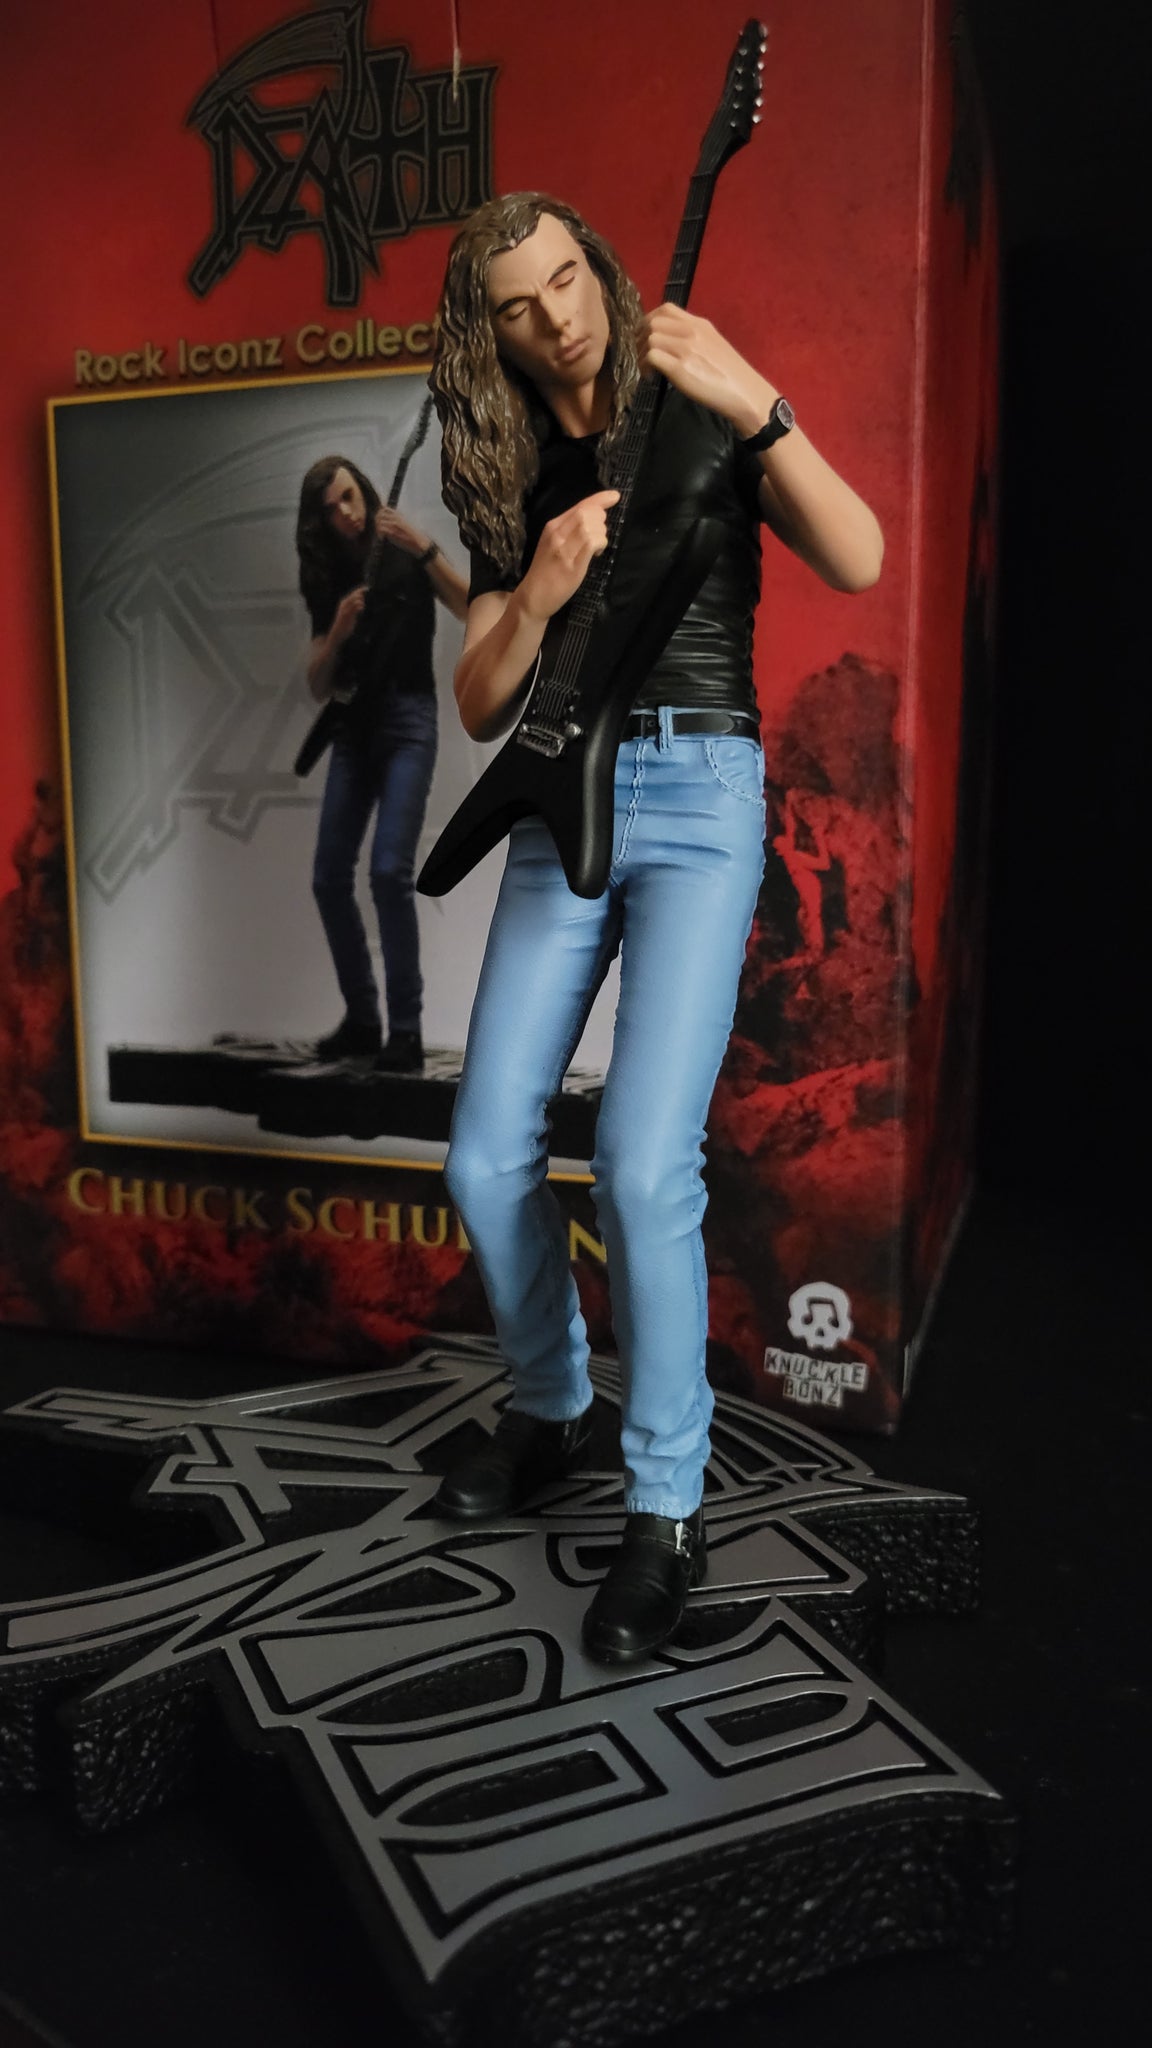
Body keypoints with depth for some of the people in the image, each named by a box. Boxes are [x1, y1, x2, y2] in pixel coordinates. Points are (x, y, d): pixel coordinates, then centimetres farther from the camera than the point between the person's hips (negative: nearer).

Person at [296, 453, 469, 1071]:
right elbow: (317, 686, 9)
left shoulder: (405, 557, 2)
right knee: (329, 878, 1)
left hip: (407, 721, -5)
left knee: (389, 870, -19)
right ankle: (361, 1019, 13)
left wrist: (425, 551, -20)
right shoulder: (327, 580, 13)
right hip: (352, 730, 6)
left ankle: (406, 1031, -14)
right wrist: (338, 631, -8)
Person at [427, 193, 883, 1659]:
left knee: (642, 1159, -19)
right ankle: (548, 1406, 25)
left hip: (698, 792, -4)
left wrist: (755, 407, -18)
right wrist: (538, 592, -8)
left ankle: (666, 1508, -1)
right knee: (486, 1158, -2)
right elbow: (478, 707, 11)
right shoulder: (513, 480, 16)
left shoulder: (703, 422, 6)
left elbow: (857, 562, -8)